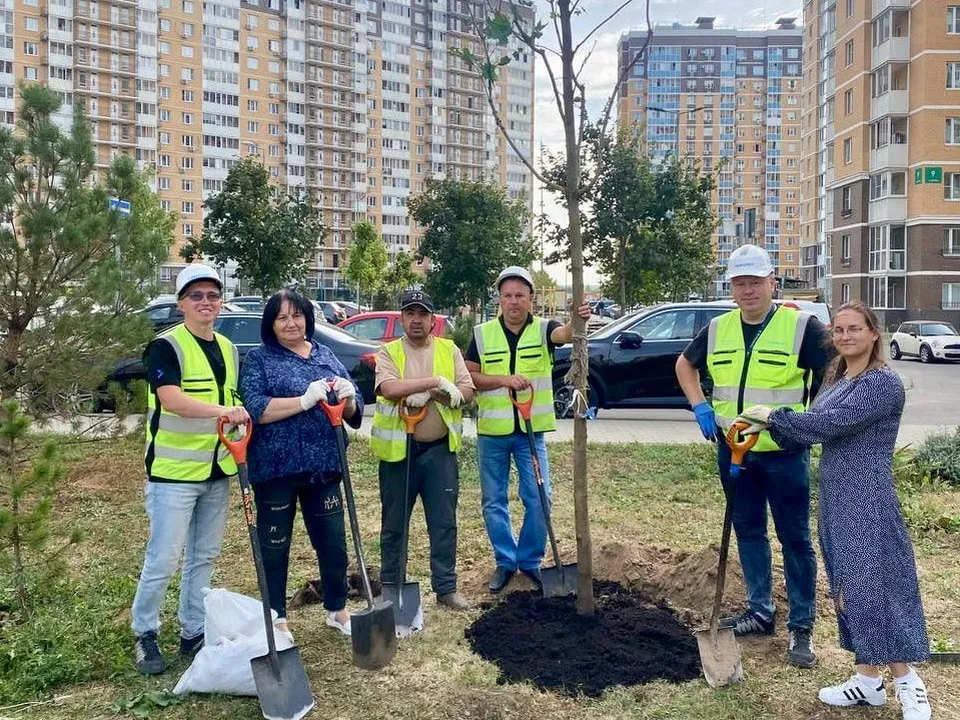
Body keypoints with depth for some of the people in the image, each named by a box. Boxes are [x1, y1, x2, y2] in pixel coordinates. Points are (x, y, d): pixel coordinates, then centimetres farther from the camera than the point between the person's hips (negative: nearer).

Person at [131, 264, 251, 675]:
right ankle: (145, 634, 18)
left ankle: (193, 633, 25)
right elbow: (172, 400, -25)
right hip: (174, 471, -7)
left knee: (203, 557, 13)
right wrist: (221, 410, -36)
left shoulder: (228, 349, 11)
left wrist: (240, 417, 8)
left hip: (217, 471, 7)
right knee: (163, 559, -1)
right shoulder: (166, 347, -11)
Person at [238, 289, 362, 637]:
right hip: (276, 468, -4)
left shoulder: (327, 356, 11)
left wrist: (348, 399, -14)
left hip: (323, 467, 4)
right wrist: (305, 400, -24)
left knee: (333, 542, 12)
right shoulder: (259, 359, -2)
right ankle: (276, 619, 25)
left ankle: (337, 610, 31)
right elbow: (254, 409, -16)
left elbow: (353, 412, 10)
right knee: (274, 545, 9)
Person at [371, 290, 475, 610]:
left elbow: (467, 392, -3)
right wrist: (437, 382, -21)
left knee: (444, 523, 7)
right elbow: (389, 388, -23)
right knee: (394, 525, 10)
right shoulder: (388, 353, -3)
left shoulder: (449, 349, 6)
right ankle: (390, 588, 24)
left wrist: (427, 394, -17)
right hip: (398, 450, -1)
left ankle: (446, 588, 18)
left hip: (440, 450, 2)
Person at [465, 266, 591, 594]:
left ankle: (530, 561, 21)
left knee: (539, 499, 1)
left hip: (531, 431, -1)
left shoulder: (543, 329, -3)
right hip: (492, 432, 1)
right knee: (493, 501, 9)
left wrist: (578, 320, -49)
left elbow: (565, 334, -26)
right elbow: (468, 376, -4)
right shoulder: (483, 333, 0)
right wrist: (505, 379, -19)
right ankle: (504, 561, 25)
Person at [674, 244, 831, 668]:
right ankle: (760, 612, 30)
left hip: (784, 452, -5)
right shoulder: (718, 330, 4)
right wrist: (700, 407, 5)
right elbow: (685, 365, 19)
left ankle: (801, 627, 16)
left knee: (795, 538, 5)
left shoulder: (801, 326, -10)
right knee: (748, 533, 15)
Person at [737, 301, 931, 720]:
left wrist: (773, 416, -12)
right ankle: (868, 681, 23)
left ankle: (907, 684, 10)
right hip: (835, 499, 9)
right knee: (849, 587, 12)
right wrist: (767, 426, -5)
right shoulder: (838, 381, 14)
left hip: (867, 501, -9)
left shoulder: (883, 383, -14)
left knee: (875, 585, -4)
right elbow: (811, 431, 11)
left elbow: (829, 423, -22)